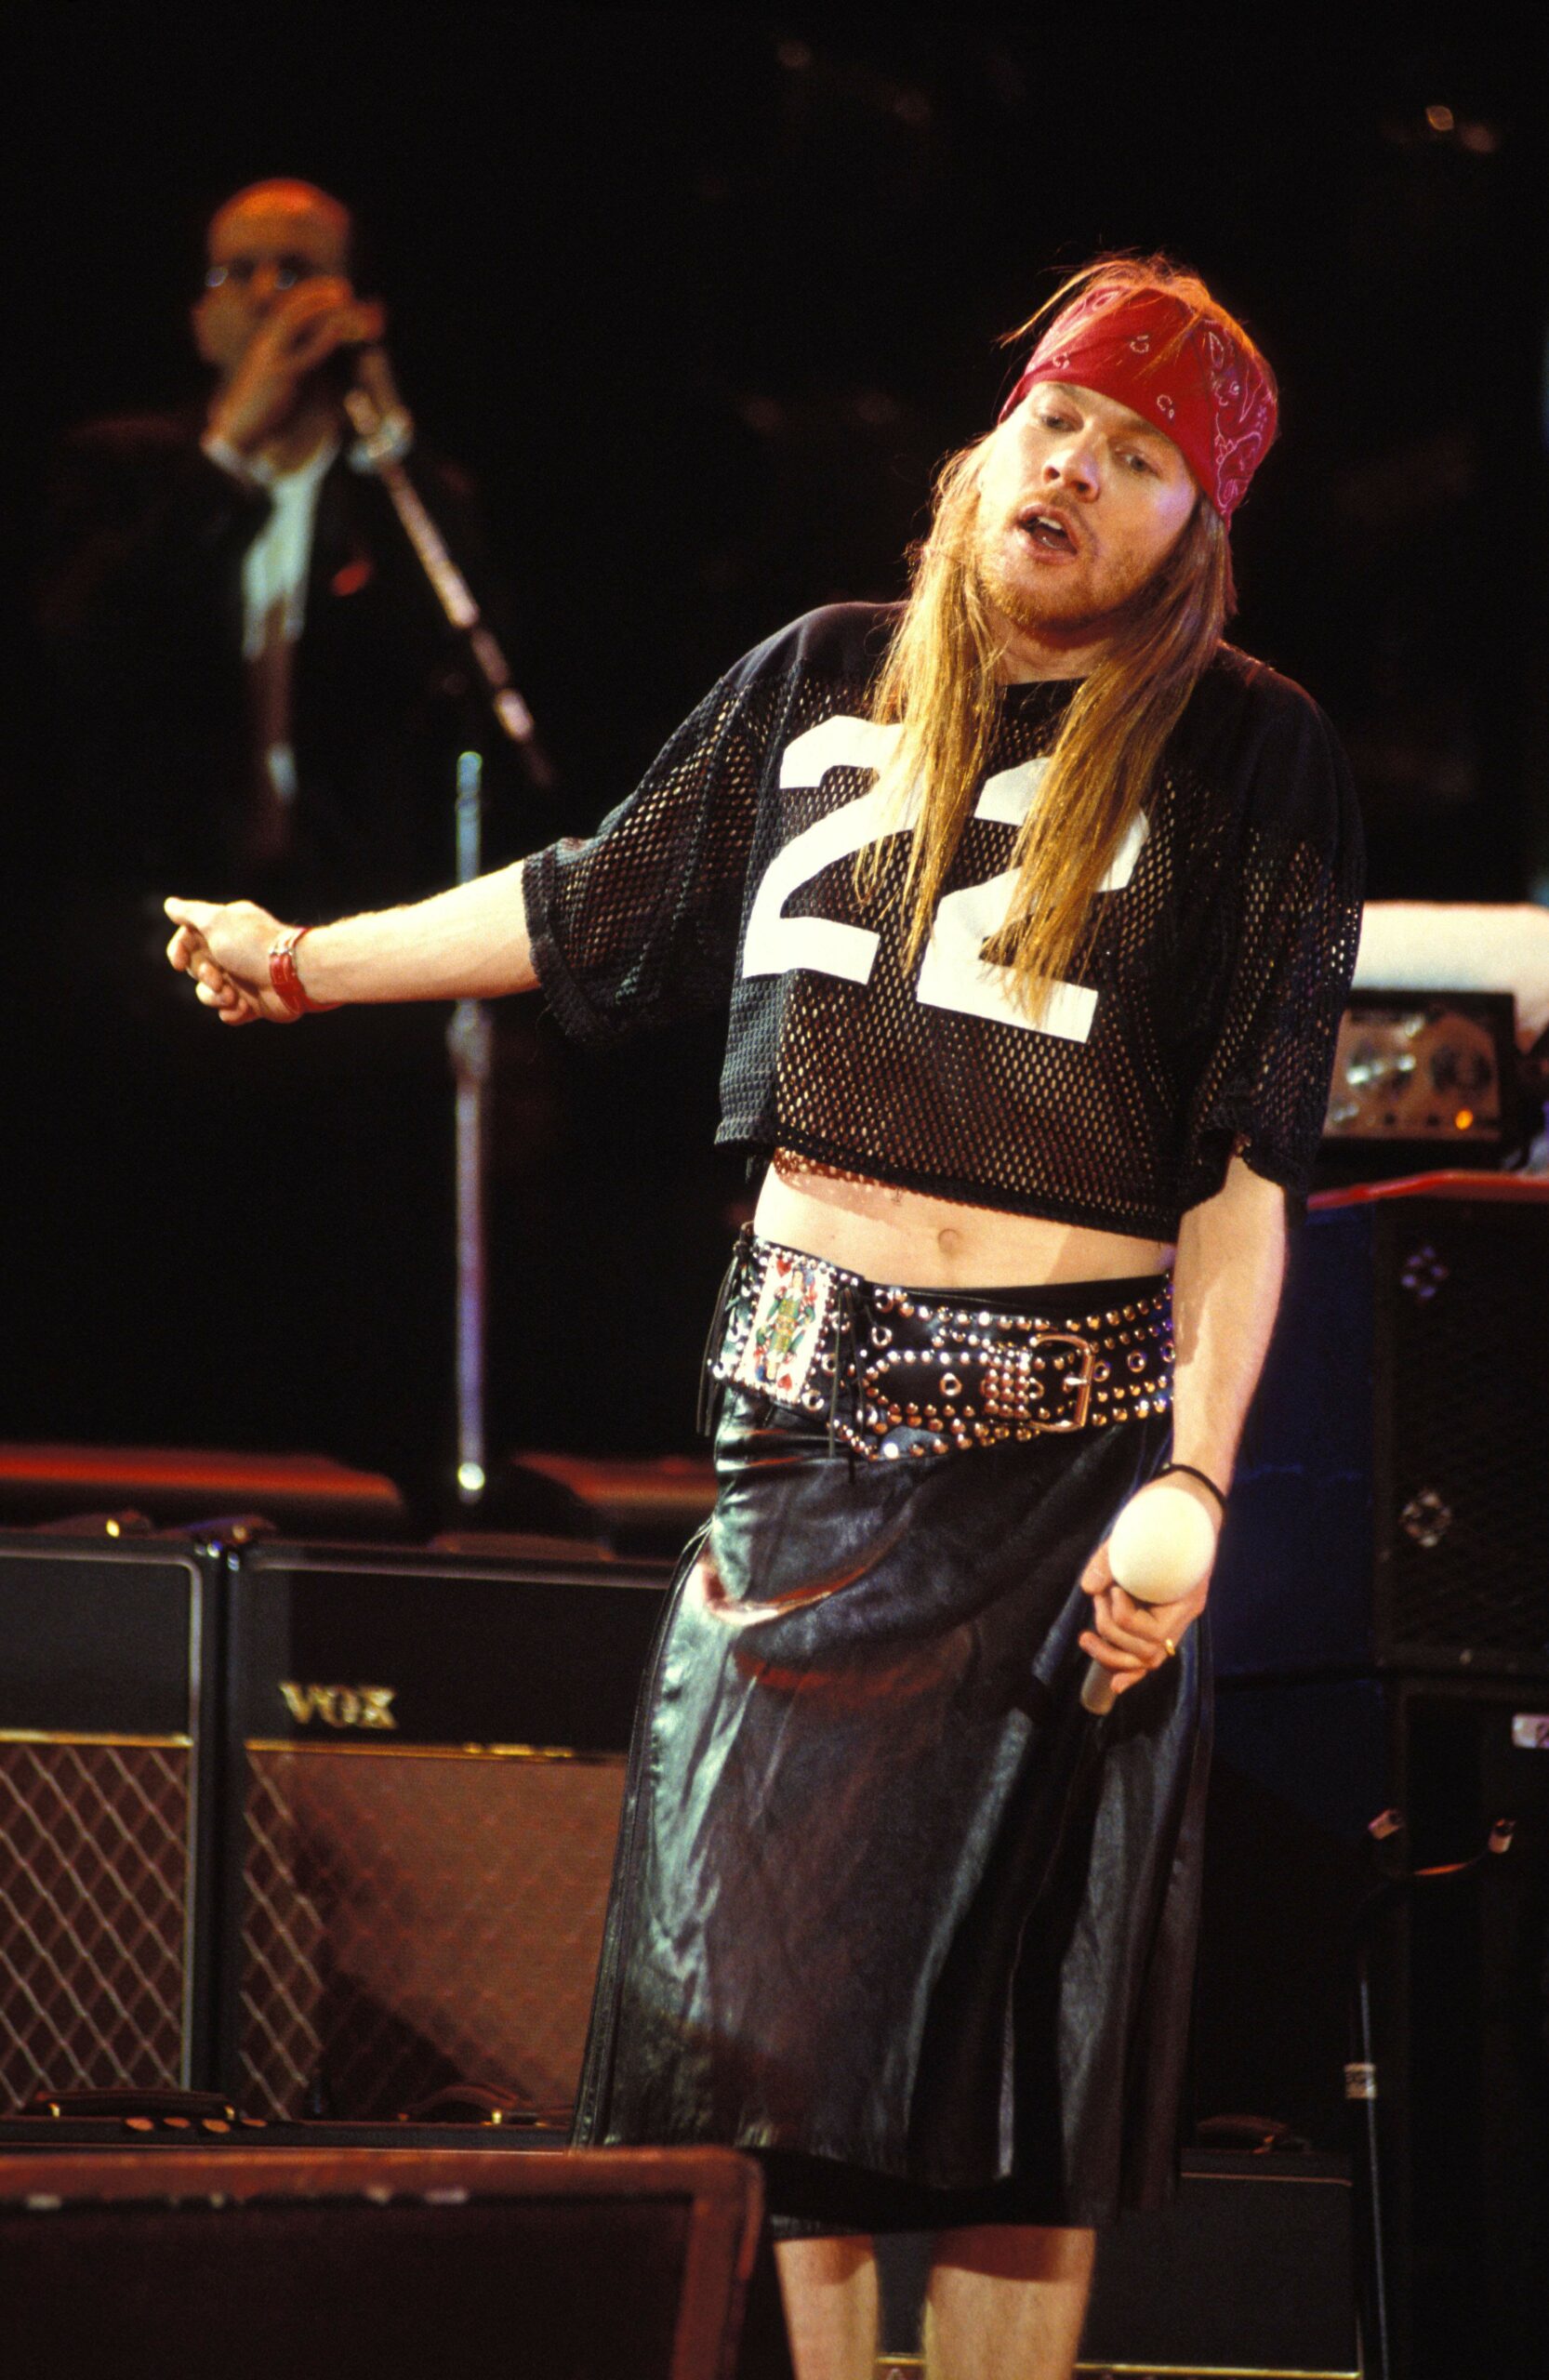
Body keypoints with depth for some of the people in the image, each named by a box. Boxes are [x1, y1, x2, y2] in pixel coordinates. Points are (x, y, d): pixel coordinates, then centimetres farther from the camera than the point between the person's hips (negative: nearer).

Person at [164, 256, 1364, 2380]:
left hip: (1071, 1438, -3)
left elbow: (1248, 1165, -6)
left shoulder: (1250, 759, -2)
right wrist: (307, 960, 27)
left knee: (1018, 1992, -3)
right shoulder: (830, 681, 9)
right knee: (768, 1965, 0)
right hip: (808, 1408, 3)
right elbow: (600, 911, 23)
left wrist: (1196, 1482, -14)